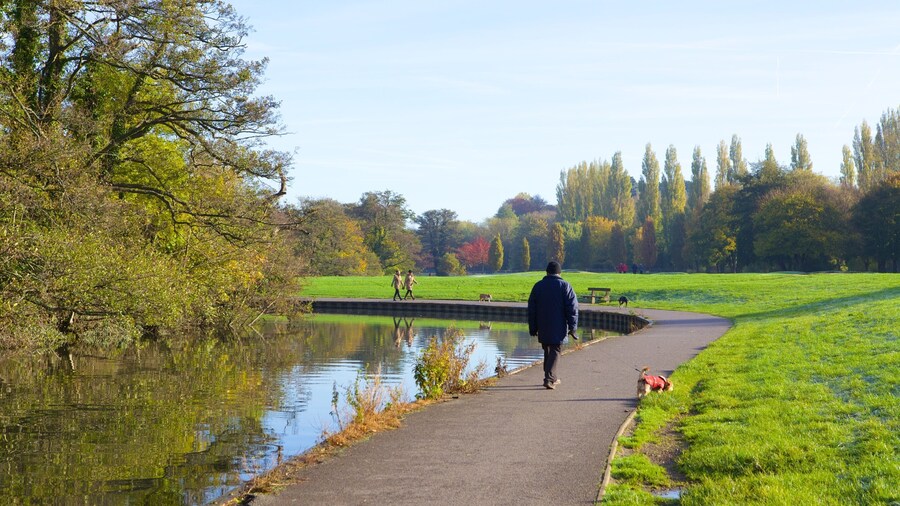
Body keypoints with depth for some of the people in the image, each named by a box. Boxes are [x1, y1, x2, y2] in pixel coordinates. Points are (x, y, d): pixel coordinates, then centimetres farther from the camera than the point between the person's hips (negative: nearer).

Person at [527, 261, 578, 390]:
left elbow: (531, 309, 10)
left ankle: (552, 378, 23)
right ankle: (549, 379, -16)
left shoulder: (538, 286, 7)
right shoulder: (565, 286, -3)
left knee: (547, 351, 16)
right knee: (555, 351, -3)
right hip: (558, 328, -4)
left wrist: (533, 328, 14)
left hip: (543, 328, 4)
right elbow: (572, 308, -8)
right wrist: (572, 327, -5)